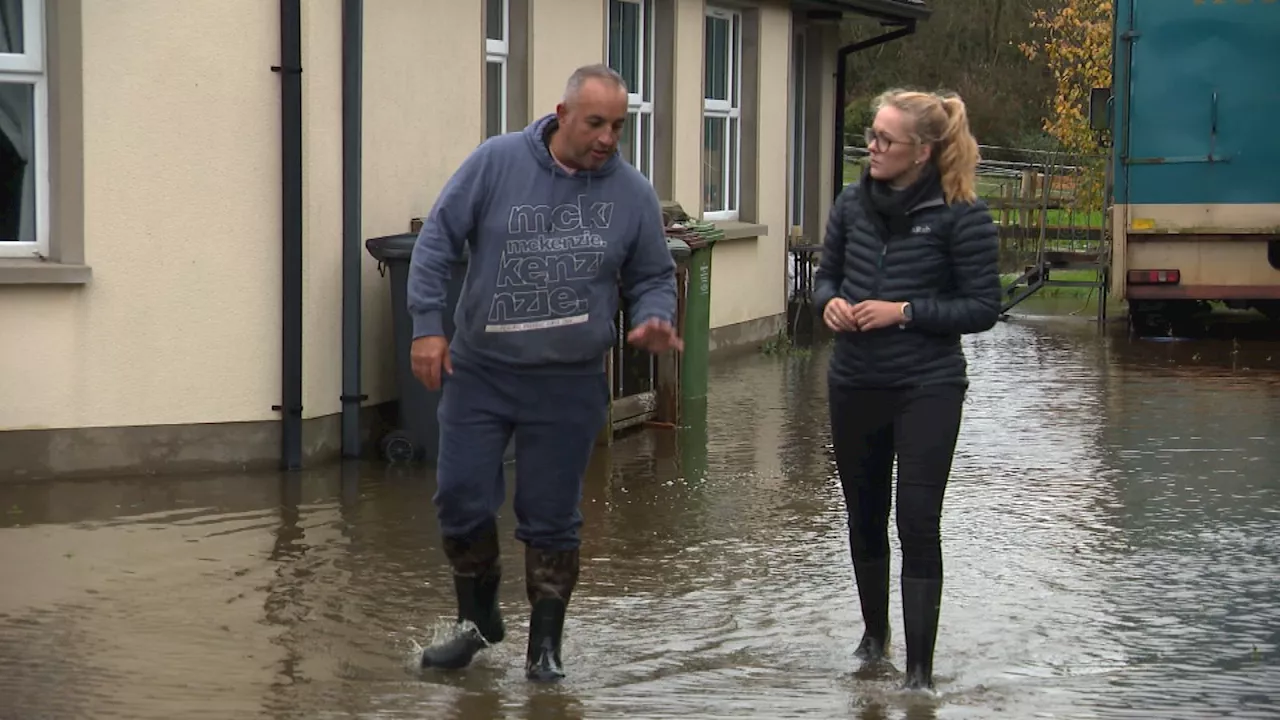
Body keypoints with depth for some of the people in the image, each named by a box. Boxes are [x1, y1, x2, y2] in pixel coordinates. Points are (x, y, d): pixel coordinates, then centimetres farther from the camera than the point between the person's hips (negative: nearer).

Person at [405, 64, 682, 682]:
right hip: (478, 373, 0)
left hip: (569, 385, 0)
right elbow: (437, 240, -3)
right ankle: (478, 620, 27)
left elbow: (653, 278, 9)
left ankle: (545, 643, 22)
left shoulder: (632, 192, -2)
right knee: (462, 501, 4)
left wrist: (654, 321, -12)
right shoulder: (496, 162, -7)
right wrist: (427, 324, -9)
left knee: (551, 520, 6)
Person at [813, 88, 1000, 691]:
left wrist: (904, 312, -19)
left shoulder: (960, 214, -12)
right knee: (864, 516, 17)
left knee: (917, 523, -8)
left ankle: (920, 668, -1)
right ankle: (874, 631, 39)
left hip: (927, 388, -5)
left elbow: (982, 307, -10)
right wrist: (830, 303, -9)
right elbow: (825, 275, 14)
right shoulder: (853, 204, 2)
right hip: (854, 385, 5)